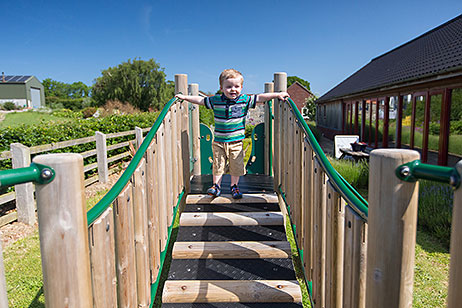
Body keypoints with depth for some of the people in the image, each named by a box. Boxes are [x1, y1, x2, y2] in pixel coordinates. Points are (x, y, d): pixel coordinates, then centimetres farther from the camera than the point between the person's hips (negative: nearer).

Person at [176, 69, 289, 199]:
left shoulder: (244, 100, -5)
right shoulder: (215, 100, -3)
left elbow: (260, 98, -3)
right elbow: (200, 100, 8)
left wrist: (277, 94, -8)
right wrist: (185, 97, 9)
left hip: (236, 141, 0)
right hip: (219, 141, 0)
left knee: (236, 166, 8)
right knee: (218, 165, 7)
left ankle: (234, 187, 27)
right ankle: (216, 186, 23)